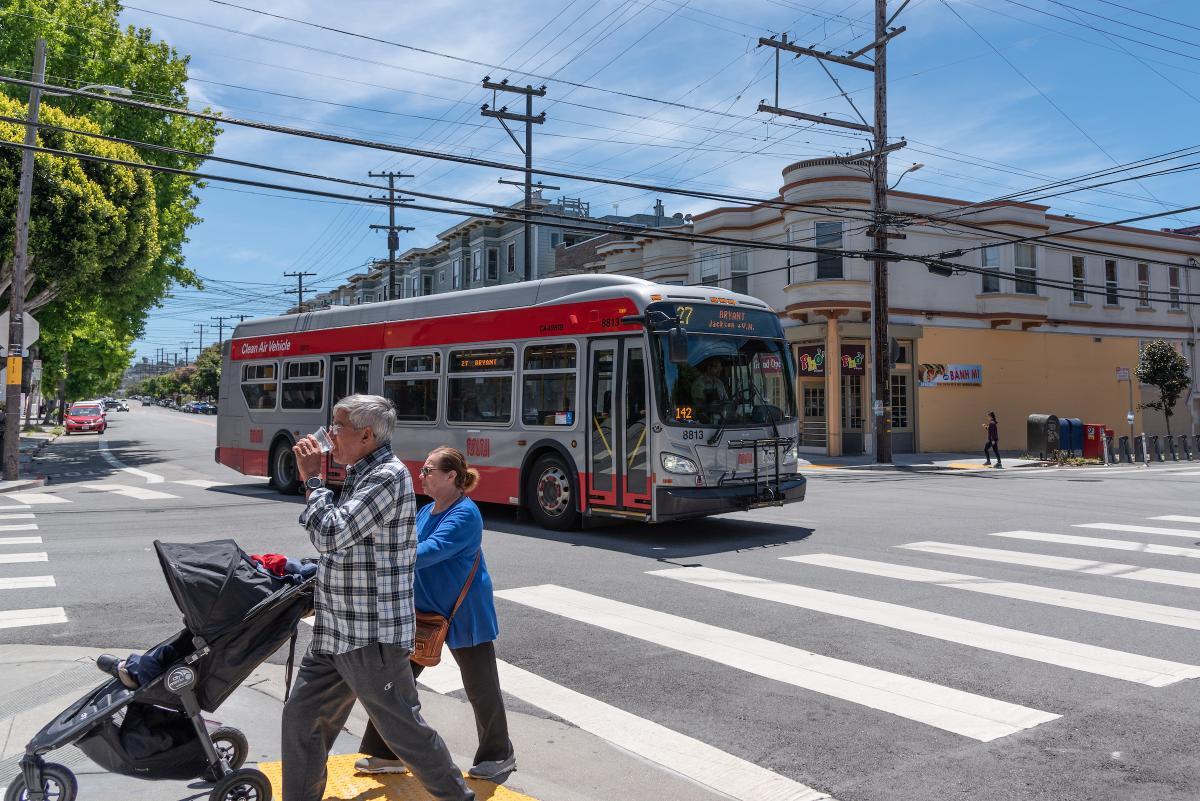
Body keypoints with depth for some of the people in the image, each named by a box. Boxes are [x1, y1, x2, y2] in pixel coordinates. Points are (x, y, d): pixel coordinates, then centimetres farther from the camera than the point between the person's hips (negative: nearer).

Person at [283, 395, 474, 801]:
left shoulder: (388, 476, -18)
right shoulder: (361, 474, 12)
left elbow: (331, 535, -25)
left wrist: (312, 479, -14)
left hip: (372, 638, -9)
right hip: (334, 631, 9)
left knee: (405, 732, 3)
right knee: (301, 717, 14)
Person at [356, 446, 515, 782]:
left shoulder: (465, 514, -22)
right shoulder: (426, 512, 7)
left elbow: (427, 553, -32)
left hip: (464, 616, -8)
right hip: (426, 611, 8)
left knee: (481, 689, 6)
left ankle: (499, 755, 26)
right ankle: (386, 754, 21)